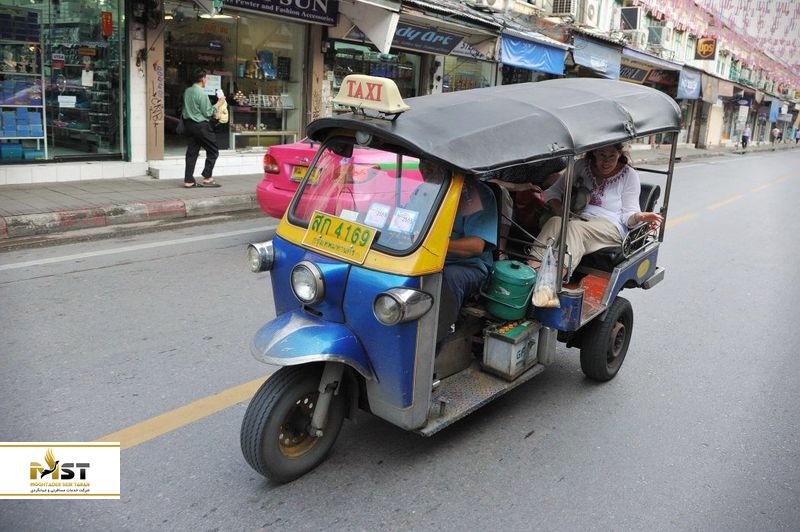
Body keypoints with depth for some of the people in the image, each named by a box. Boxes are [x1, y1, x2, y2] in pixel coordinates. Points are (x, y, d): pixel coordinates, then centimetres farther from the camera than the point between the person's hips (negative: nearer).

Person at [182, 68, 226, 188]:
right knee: (213, 151, 5)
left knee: (192, 152, 9)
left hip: (189, 124, 8)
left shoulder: (187, 91, 9)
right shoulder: (202, 93, -16)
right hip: (201, 126, -8)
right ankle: (207, 178, 3)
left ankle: (188, 180, 8)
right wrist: (218, 104, -2)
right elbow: (207, 112, -14)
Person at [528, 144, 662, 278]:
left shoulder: (629, 175, 7)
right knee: (554, 222, -33)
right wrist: (560, 209, -9)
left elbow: (628, 214, 4)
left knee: (575, 227, -36)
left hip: (610, 226, -3)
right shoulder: (582, 166, 14)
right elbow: (552, 191, 12)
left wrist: (638, 217, -20)